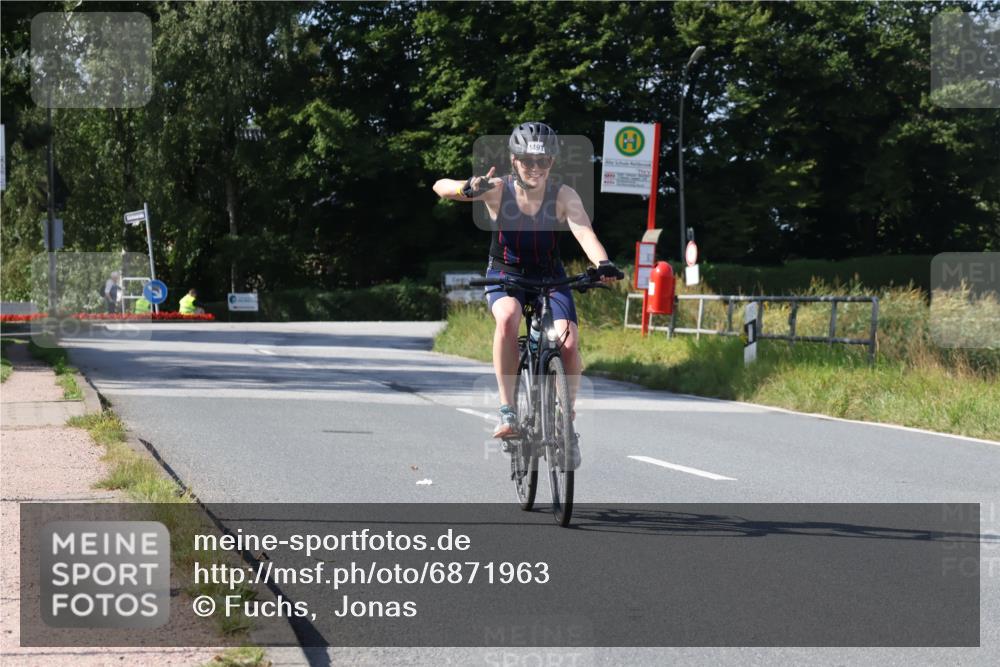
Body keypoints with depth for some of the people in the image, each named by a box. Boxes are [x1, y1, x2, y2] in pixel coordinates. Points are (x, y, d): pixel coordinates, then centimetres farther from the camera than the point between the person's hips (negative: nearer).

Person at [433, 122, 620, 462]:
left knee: (569, 344, -20)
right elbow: (441, 187, -27)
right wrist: (468, 189, -51)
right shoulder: (499, 189, -18)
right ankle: (507, 410, -27)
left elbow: (584, 232, -32)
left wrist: (603, 263, -53)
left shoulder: (563, 195, -17)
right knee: (508, 318, -35)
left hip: (550, 277, 1)